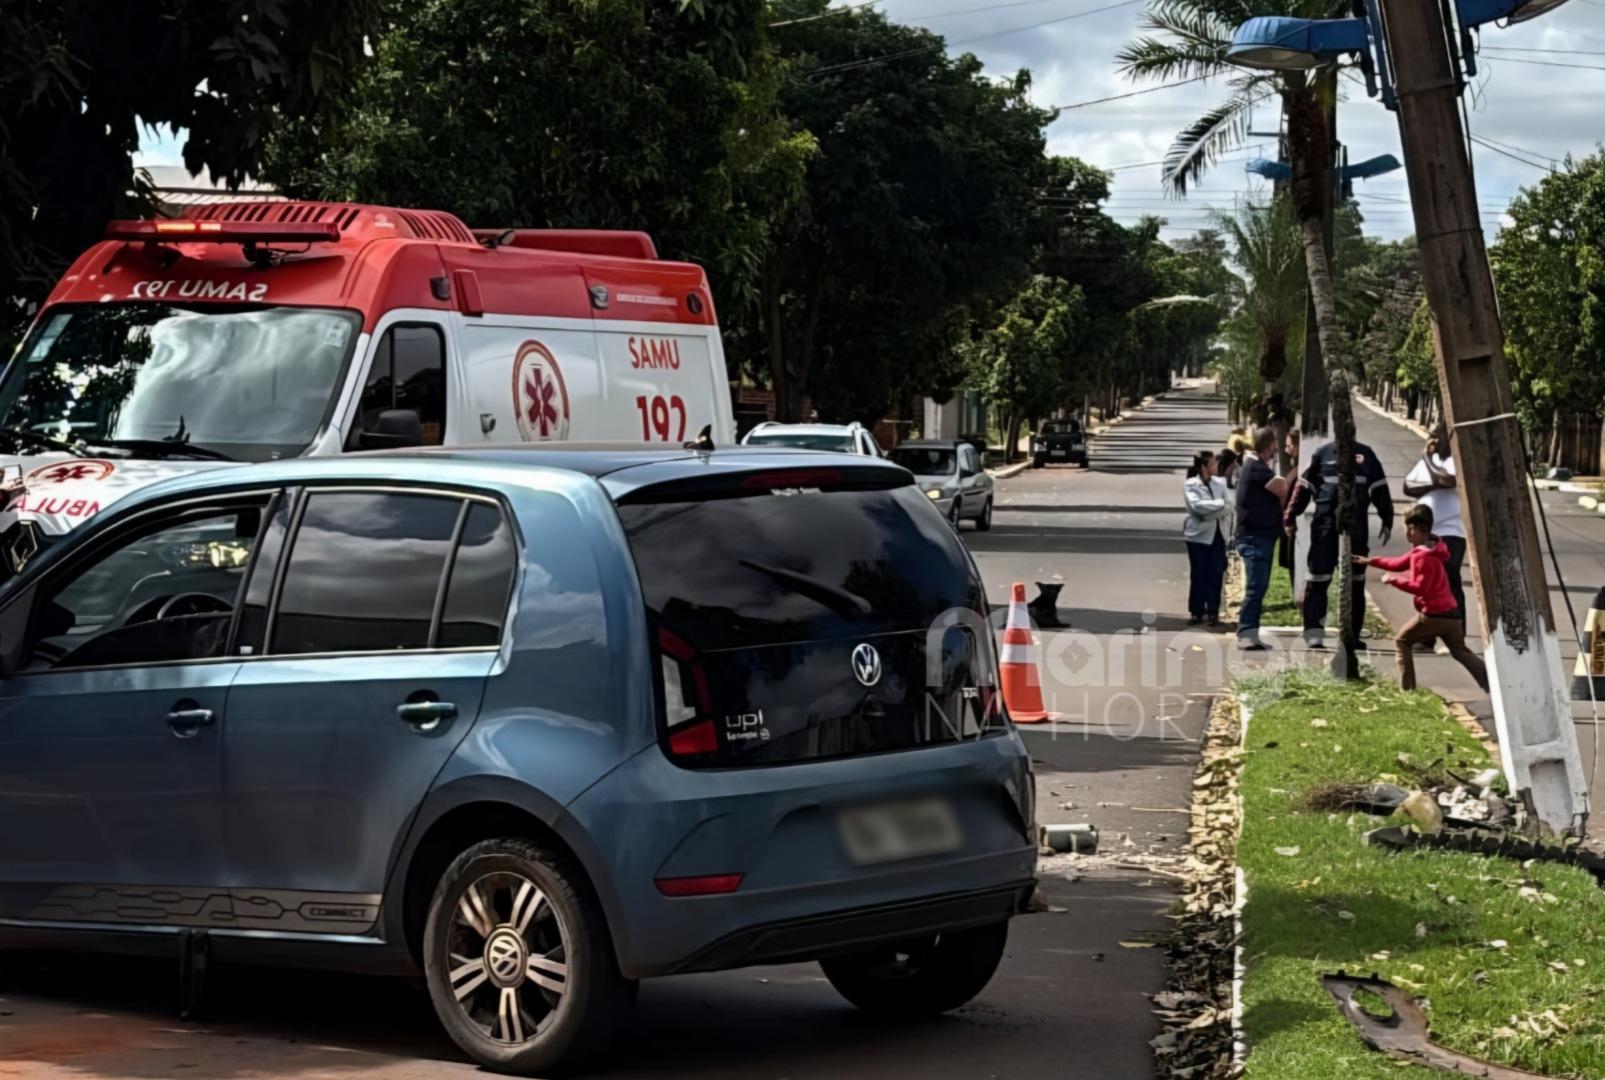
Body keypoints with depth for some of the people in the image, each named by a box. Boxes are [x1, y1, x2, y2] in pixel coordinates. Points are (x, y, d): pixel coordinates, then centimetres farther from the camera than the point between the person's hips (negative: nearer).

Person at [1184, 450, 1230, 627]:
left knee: (1216, 574, -1)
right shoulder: (1190, 485, -5)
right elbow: (1196, 505, -20)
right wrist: (1220, 504, -15)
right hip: (1198, 535, -3)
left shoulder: (1220, 483, 6)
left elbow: (1228, 507, -2)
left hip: (1217, 535, 3)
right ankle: (1196, 612, 9)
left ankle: (1213, 612, 5)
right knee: (1198, 575, 1)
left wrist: (1211, 513, -16)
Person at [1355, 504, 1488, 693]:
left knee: (1402, 641, 7)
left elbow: (1420, 587, -21)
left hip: (1432, 613, -9)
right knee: (1460, 651, 15)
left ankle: (1407, 688, 2)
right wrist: (1370, 561, 21)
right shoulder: (1426, 550, 16)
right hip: (1450, 613, 9)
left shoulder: (1423, 556, -15)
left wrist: (1393, 579, -16)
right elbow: (1398, 564, 23)